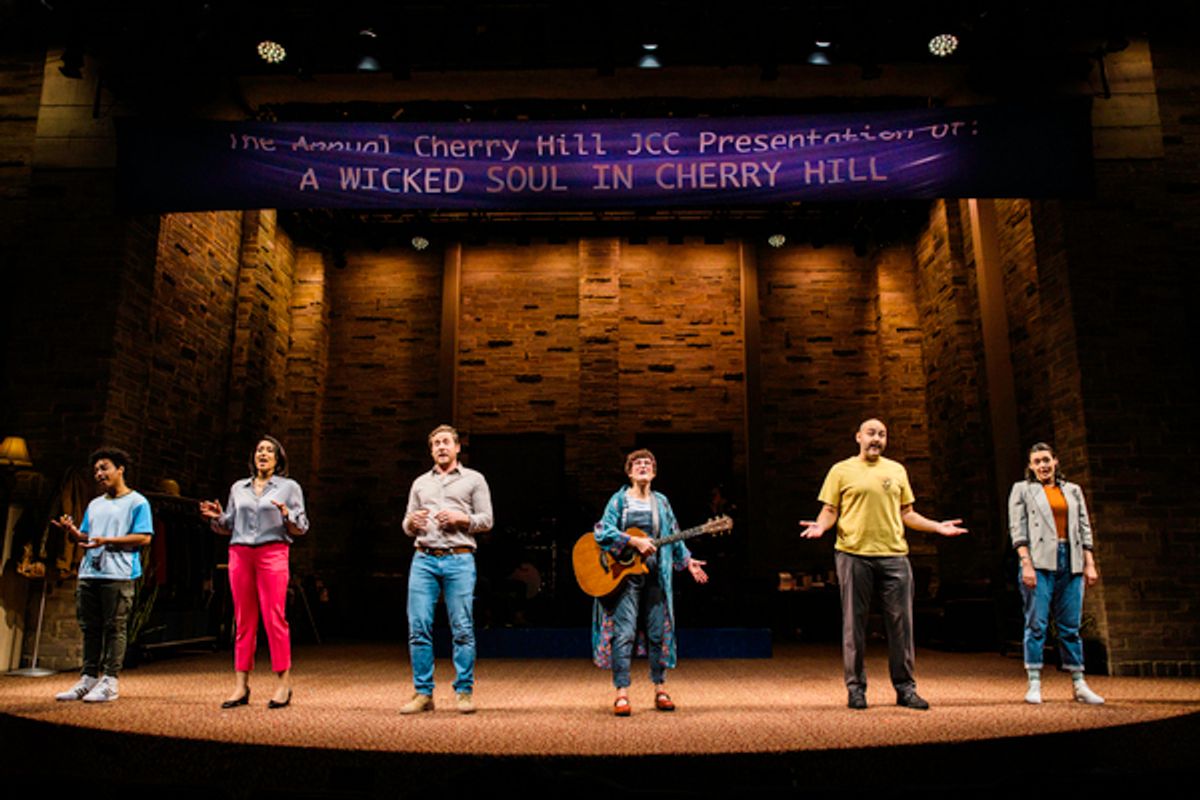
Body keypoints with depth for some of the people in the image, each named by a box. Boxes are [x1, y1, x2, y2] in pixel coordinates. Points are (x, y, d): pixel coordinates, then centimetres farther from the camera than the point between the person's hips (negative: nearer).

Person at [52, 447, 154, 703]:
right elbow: (85, 537, 21)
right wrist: (71, 531, 0)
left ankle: (109, 681, -1)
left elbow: (144, 538, -9)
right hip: (89, 573, 7)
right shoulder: (94, 505, 23)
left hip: (118, 574, -7)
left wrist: (107, 541, -15)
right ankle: (88, 678, 17)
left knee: (114, 628, -4)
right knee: (90, 628, 10)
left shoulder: (137, 502, 0)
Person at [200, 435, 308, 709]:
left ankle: (283, 684, -2)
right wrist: (216, 517, 2)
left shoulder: (289, 487, 10)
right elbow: (228, 527, 21)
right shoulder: (238, 488, 19)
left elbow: (301, 528, 5)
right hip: (239, 554, 3)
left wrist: (287, 515, -14)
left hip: (272, 553, -3)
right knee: (243, 621, 4)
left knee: (274, 619, -7)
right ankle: (241, 686, 9)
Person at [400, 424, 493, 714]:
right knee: (418, 628, -1)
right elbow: (407, 528, 21)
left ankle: (464, 692, 6)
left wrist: (461, 518, -10)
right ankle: (423, 693, 8)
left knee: (462, 629, -4)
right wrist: (412, 521, -2)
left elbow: (487, 520, 6)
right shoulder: (420, 483, 21)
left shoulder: (473, 480, 12)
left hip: (459, 560, -3)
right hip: (424, 560, 3)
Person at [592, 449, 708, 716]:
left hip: (655, 575, 4)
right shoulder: (619, 499, 0)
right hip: (625, 573, -4)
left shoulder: (661, 502, 13)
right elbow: (602, 531, -11)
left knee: (658, 632, 7)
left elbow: (673, 535, 20)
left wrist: (687, 561, 13)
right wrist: (634, 541, -19)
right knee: (623, 632, -7)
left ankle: (660, 689, 19)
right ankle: (622, 693, -3)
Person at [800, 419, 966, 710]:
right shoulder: (841, 470, 5)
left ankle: (905, 688, 15)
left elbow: (906, 513, 18)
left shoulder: (897, 470, 15)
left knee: (901, 623, 4)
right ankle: (856, 688, 13)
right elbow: (830, 510, 3)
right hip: (854, 555, -3)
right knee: (854, 623, 3)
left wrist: (937, 526, 7)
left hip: (894, 555, 3)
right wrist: (821, 526, -17)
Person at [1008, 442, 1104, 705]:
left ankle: (1079, 685, 11)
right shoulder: (1022, 489, 7)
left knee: (1070, 626, 6)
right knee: (1036, 624, -5)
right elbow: (1017, 529, -1)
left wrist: (1090, 564, 6)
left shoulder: (1073, 490, 18)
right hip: (1040, 561, -3)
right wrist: (1026, 563, -11)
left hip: (1070, 561, 3)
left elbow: (1084, 529, 15)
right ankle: (1034, 685, -2)